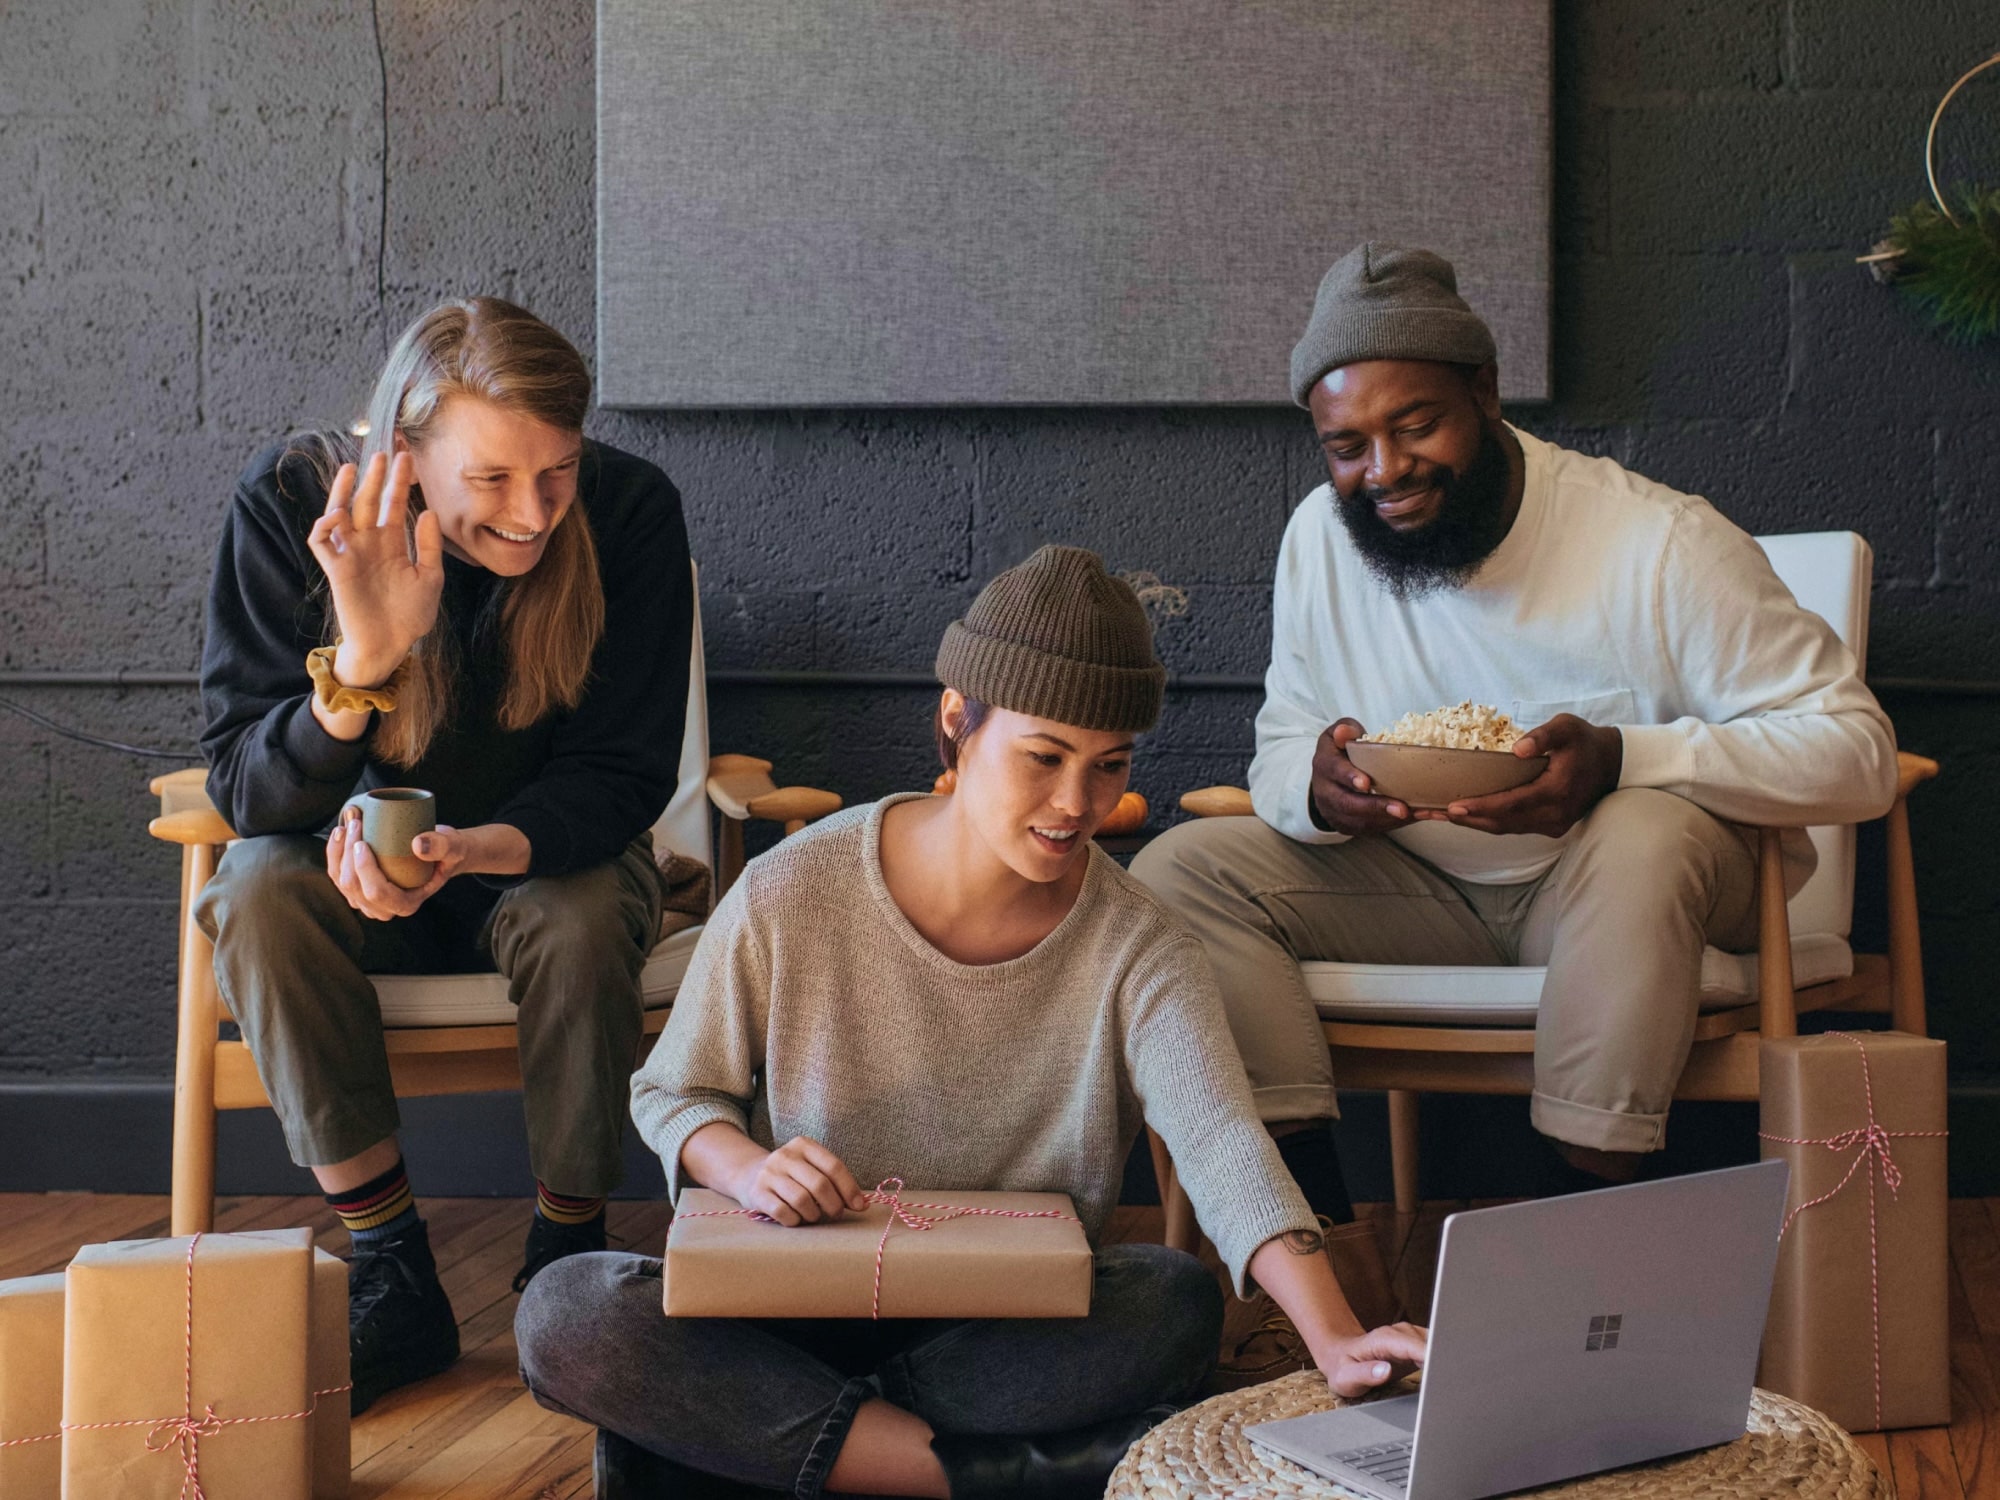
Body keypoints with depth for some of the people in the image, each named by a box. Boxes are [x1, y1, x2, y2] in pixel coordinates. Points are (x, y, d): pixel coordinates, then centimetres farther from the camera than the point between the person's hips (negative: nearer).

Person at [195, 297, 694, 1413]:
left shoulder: (630, 511, -22)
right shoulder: (291, 504, -20)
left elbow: (621, 777, -18)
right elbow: (246, 789, -22)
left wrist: (472, 850, -39)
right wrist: (361, 662, -42)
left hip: (550, 854, -1)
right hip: (363, 856, 1)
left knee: (583, 920, -33)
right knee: (259, 892, -30)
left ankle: (569, 1254, -9)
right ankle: (392, 1275, -20)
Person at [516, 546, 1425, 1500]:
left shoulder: (1137, 951, -9)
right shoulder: (791, 896, -10)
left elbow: (1222, 1145, -24)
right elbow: (672, 1092, 3)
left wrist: (1334, 1338, -41)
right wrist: (747, 1168, -21)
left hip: (1020, 1329, 0)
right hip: (797, 1306, 0)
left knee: (1176, 1305, -31)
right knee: (565, 1318, -28)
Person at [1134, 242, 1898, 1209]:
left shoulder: (1663, 544, -18)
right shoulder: (1320, 534, -2)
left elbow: (1855, 750, -20)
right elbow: (1280, 748, 5)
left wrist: (1619, 758, -35)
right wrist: (1318, 785, -22)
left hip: (1643, 885, -4)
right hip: (1422, 891, 4)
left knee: (1644, 836, -39)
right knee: (1177, 872, -16)